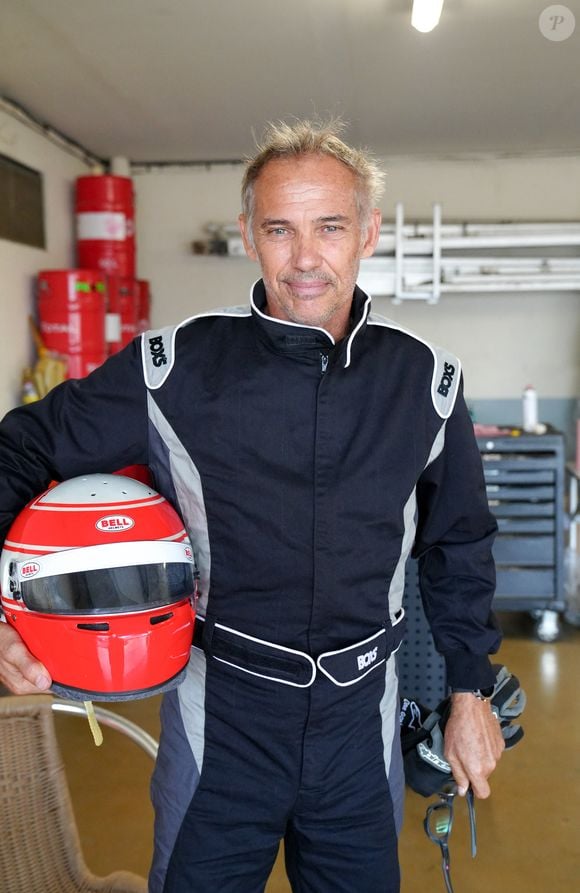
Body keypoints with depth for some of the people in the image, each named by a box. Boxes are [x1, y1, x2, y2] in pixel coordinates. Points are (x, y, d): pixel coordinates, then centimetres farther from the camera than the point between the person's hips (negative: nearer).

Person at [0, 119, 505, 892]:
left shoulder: (425, 379, -5)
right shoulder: (174, 368, -14)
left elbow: (458, 545, 7)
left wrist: (471, 693, 11)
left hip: (361, 717, 3)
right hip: (221, 717, -2)